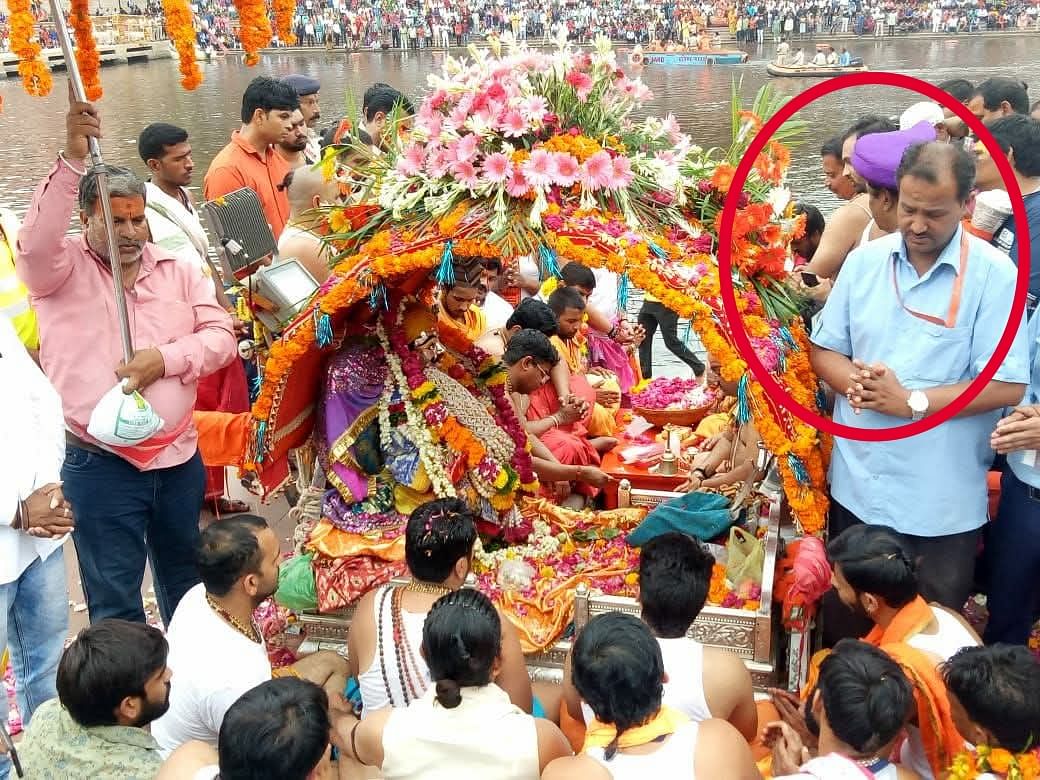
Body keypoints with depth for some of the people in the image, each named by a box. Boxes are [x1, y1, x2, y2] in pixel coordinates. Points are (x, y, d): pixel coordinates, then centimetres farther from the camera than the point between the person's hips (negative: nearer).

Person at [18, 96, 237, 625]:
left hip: (178, 457, 4)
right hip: (99, 465, -4)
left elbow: (222, 336, 0)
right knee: (114, 601, 6)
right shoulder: (61, 269, -4)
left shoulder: (177, 270, 6)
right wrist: (73, 160, -36)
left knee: (187, 584, 22)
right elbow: (35, 241, -27)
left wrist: (167, 358, -18)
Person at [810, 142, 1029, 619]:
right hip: (857, 484, 4)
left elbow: (1007, 385, -15)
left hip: (940, 499, -3)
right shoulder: (865, 261, 2)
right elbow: (823, 350, 7)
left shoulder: (993, 274, -10)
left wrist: (912, 401, -20)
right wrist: (855, 382, -14)